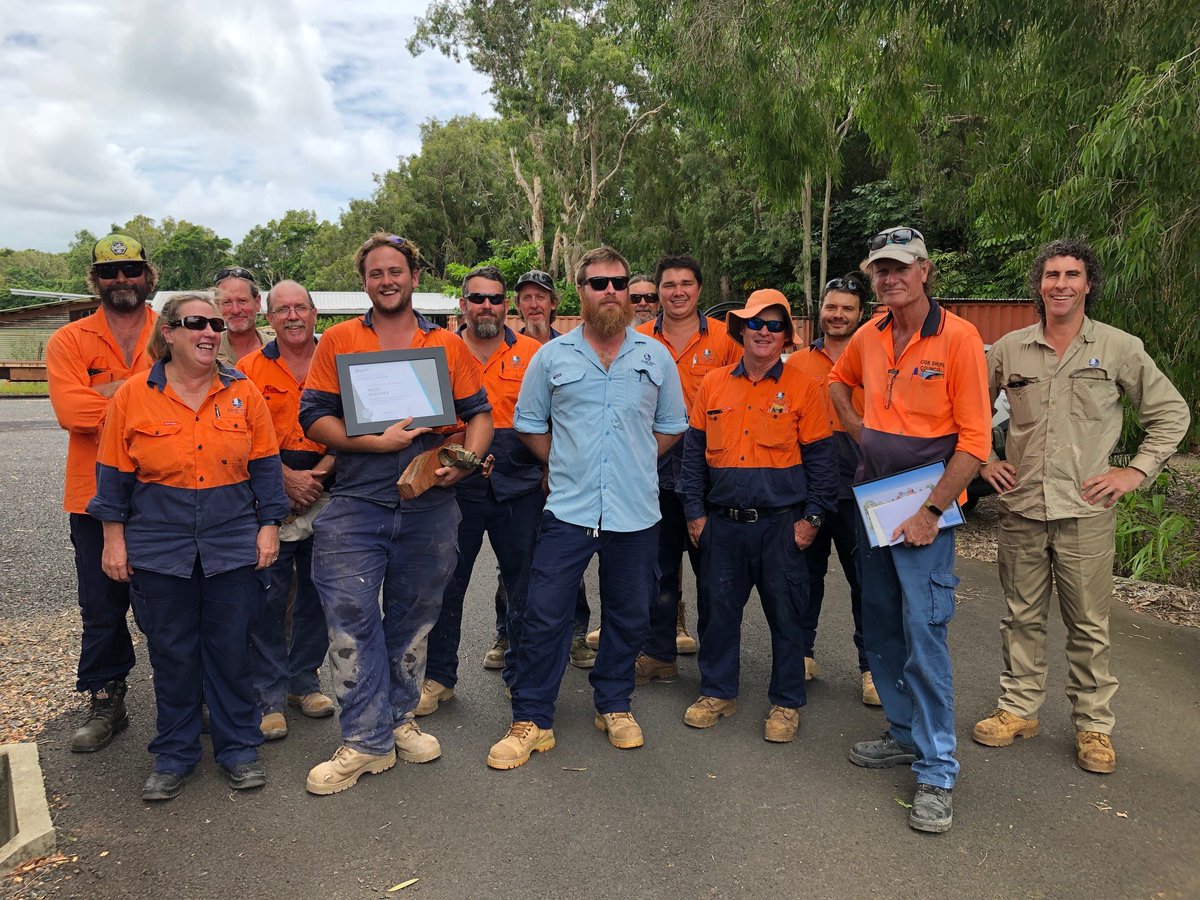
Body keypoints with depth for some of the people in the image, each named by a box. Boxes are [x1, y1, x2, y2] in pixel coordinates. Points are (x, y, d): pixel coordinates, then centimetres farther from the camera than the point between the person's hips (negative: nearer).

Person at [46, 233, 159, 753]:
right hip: (96, 496, 1)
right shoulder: (69, 342, 2)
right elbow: (70, 410, -14)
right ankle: (105, 703, 27)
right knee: (102, 608, 12)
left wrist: (113, 391, -19)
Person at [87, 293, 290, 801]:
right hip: (159, 548, 0)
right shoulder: (133, 396, -1)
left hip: (232, 545, 0)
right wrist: (114, 540, 2)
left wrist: (269, 525, 0)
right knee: (171, 653, 10)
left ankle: (238, 747, 24)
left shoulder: (243, 392, 1)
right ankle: (174, 755, 26)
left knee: (231, 649, 8)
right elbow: (114, 475, 3)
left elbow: (265, 466, 4)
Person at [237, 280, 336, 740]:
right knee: (269, 595, 0)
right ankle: (268, 695, 12)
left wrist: (322, 471, -11)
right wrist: (287, 478, -13)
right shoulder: (250, 368, 3)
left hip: (326, 493, 2)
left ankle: (304, 681, 27)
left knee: (317, 592, 11)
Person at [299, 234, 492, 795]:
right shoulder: (338, 341, 5)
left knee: (413, 618, 12)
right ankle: (366, 742, 8)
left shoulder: (447, 345, 9)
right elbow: (314, 416, -1)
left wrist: (464, 461, -10)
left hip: (429, 506, 2)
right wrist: (376, 442, -15)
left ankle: (399, 720, 30)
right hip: (356, 504, -1)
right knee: (351, 618, -4)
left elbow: (478, 413, 10)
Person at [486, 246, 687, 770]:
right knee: (544, 616, -2)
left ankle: (613, 705, 32)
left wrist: (634, 465, 7)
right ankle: (531, 720, 13)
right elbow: (528, 423, 11)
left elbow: (672, 427, 14)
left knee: (628, 617, 12)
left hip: (636, 511, 2)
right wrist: (567, 464, 5)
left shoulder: (656, 357, 6)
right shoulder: (552, 356, 3)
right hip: (568, 509, -1)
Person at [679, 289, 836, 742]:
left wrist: (811, 517, -4)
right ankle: (718, 692, 29)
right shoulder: (713, 384, 6)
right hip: (722, 523, 2)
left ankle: (786, 702, 24)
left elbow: (819, 458, 1)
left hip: (781, 524, -2)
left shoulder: (804, 387, 0)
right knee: (717, 610, 10)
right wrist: (694, 511, 5)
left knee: (785, 615, 6)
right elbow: (693, 452, 9)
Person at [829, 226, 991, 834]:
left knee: (924, 636, -6)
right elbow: (838, 382, 28)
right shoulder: (868, 338, 6)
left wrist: (931, 511, -17)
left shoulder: (958, 337, -12)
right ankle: (906, 733, 32)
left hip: (925, 509, -6)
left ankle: (936, 772, 6)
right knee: (880, 629, 14)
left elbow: (975, 440, -14)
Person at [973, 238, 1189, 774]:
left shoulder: (1119, 349, 0)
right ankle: (1019, 709, 26)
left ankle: (1094, 725, 22)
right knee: (1022, 617, 12)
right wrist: (984, 461, 6)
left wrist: (1137, 471, -1)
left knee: (1089, 625, 6)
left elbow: (1170, 412, 7)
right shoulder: (1009, 349, 4)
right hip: (1021, 508, 2)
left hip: (1086, 511, -2)